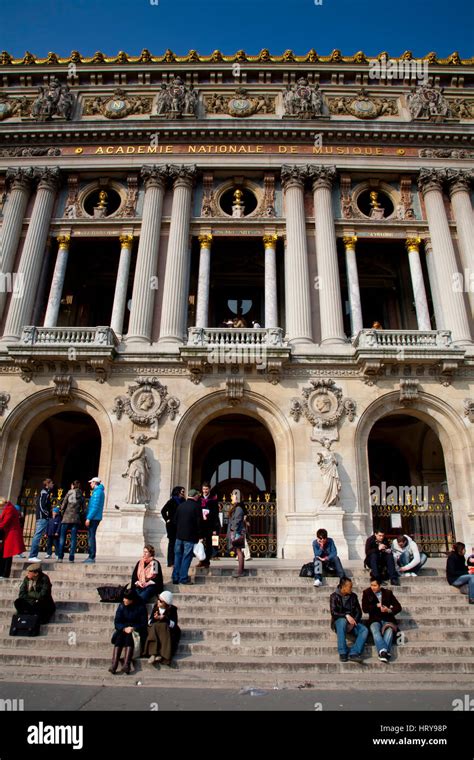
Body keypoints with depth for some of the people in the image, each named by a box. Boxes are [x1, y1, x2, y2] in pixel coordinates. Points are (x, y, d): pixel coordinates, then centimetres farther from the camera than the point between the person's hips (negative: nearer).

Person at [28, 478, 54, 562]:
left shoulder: (45, 492, 21)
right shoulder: (44, 493, -9)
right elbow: (41, 506, -18)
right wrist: (47, 513, -12)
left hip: (42, 518, 10)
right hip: (43, 517, -10)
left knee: (37, 536, 9)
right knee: (38, 536, -11)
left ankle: (33, 555, 11)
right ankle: (32, 556, -13)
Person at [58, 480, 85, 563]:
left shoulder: (70, 492, 1)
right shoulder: (81, 496, 8)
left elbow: (63, 505, -3)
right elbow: (83, 508, 3)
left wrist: (63, 513, 11)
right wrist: (80, 518, 12)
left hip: (67, 518, -2)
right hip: (76, 519, 2)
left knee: (62, 537, 6)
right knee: (73, 538, 4)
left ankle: (60, 557, 1)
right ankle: (71, 558, 1)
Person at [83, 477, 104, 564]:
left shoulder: (97, 492, -13)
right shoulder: (99, 491, 18)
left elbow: (95, 507, -20)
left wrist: (89, 518, -20)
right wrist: (89, 517, 21)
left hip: (94, 518, -10)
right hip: (95, 518, 10)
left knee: (91, 536, -8)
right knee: (90, 536, 13)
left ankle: (92, 557, -7)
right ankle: (91, 556, 17)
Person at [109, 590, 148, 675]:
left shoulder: (141, 607, -3)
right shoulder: (121, 606, 5)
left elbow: (143, 624, -4)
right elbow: (117, 622, 1)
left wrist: (133, 628, -21)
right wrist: (124, 628, -18)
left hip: (135, 631, -2)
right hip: (122, 630, 2)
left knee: (129, 637, -32)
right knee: (119, 637, -29)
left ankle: (126, 665, -47)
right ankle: (114, 664, -44)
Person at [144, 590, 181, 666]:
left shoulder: (172, 609, -3)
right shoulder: (156, 607, 5)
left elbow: (173, 624, -13)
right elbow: (149, 622, 1)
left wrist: (164, 619, -26)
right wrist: (154, 619, -21)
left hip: (168, 630, -3)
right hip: (154, 629, 3)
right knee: (154, 627, -29)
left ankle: (161, 654, -40)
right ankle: (153, 653, -39)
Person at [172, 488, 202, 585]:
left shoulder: (180, 505, 3)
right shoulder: (196, 507, -12)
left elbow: (175, 520, 8)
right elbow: (198, 523, -11)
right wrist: (198, 535, 1)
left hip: (179, 535, 5)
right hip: (190, 537, -5)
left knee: (178, 556, 13)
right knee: (186, 557, 2)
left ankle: (175, 577, 17)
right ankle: (183, 578, 5)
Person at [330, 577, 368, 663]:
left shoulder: (353, 596, 10)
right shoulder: (334, 596, 0)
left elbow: (359, 612, 6)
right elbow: (333, 612, -11)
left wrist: (353, 622, -13)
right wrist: (346, 615, -27)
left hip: (352, 621, 3)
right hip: (338, 620, -3)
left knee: (364, 630, -26)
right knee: (342, 621, -39)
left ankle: (353, 653, -36)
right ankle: (343, 653, -36)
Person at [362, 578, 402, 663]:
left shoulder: (388, 593, 9)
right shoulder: (367, 593, 7)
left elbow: (398, 607, 6)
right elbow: (365, 609, -1)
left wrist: (389, 610, -13)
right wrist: (377, 606, -12)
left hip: (387, 619, 1)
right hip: (375, 620, -1)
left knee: (389, 630, -33)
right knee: (375, 631, -34)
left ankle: (383, 652, -49)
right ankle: (384, 651, -53)